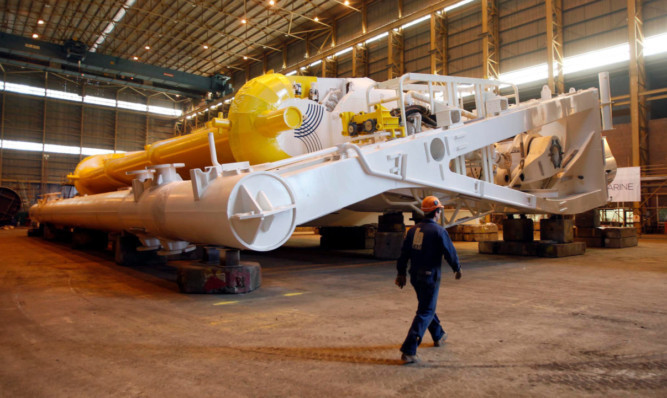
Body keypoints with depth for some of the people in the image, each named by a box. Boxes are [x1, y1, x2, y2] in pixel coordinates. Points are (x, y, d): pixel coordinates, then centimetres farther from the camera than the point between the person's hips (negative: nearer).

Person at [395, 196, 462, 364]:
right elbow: (450, 252, -8)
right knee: (425, 312, -3)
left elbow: (404, 253, 7)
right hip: (430, 276, -7)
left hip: (415, 276, 7)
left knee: (427, 306, 25)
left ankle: (439, 335, 46)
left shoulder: (413, 230, 5)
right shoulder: (439, 231, -14)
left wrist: (401, 273, 14)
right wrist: (457, 268, 10)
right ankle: (408, 351, -8)